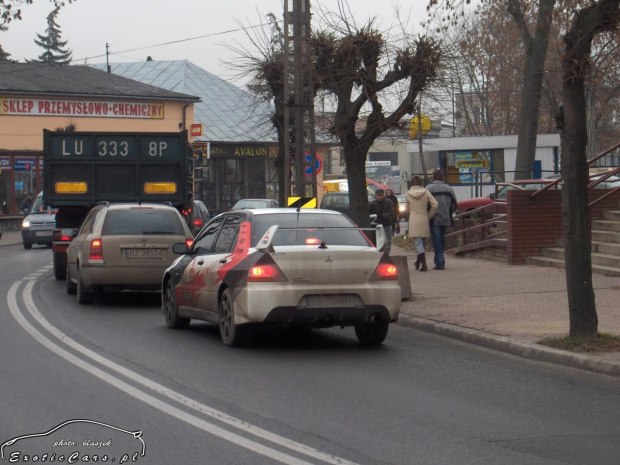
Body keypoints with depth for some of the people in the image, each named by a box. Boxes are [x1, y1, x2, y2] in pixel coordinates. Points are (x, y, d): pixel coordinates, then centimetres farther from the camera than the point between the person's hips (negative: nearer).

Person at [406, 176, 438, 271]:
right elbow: (435, 205, -6)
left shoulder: (408, 194, -1)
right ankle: (418, 262, 28)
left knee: (418, 242, -6)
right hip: (424, 220, 2)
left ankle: (423, 264, -18)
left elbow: (408, 208, 9)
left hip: (413, 220, -2)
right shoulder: (426, 193, 0)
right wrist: (429, 216, 4)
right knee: (421, 242, 17)